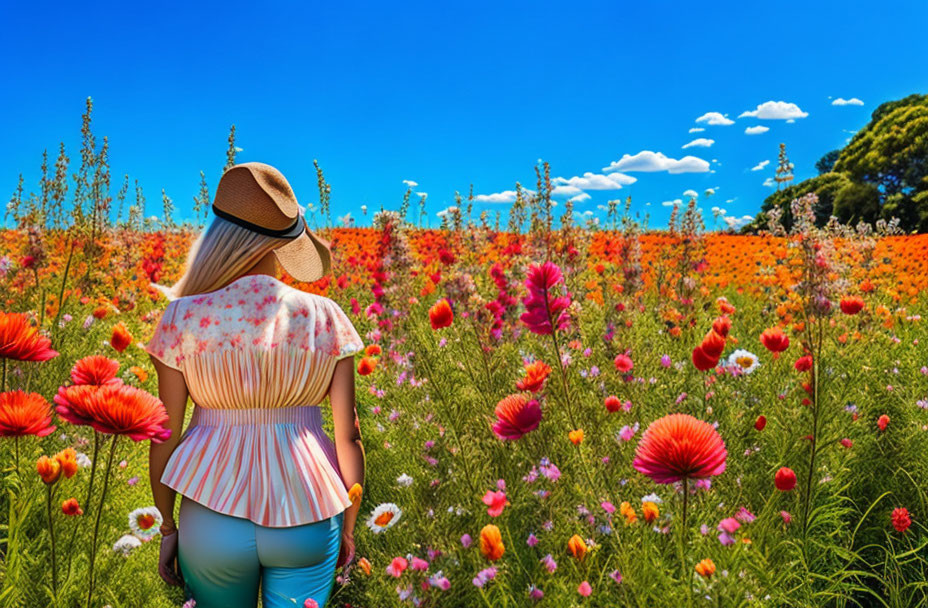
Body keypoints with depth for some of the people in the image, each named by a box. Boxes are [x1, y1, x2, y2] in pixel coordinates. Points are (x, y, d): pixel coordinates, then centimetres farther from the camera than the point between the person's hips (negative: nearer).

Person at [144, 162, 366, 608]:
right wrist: (348, 529, 9)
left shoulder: (182, 318, -9)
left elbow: (165, 438, -3)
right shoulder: (325, 317, -7)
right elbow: (349, 436, -4)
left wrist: (167, 528, 11)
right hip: (307, 526, 0)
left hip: (214, 516, 1)